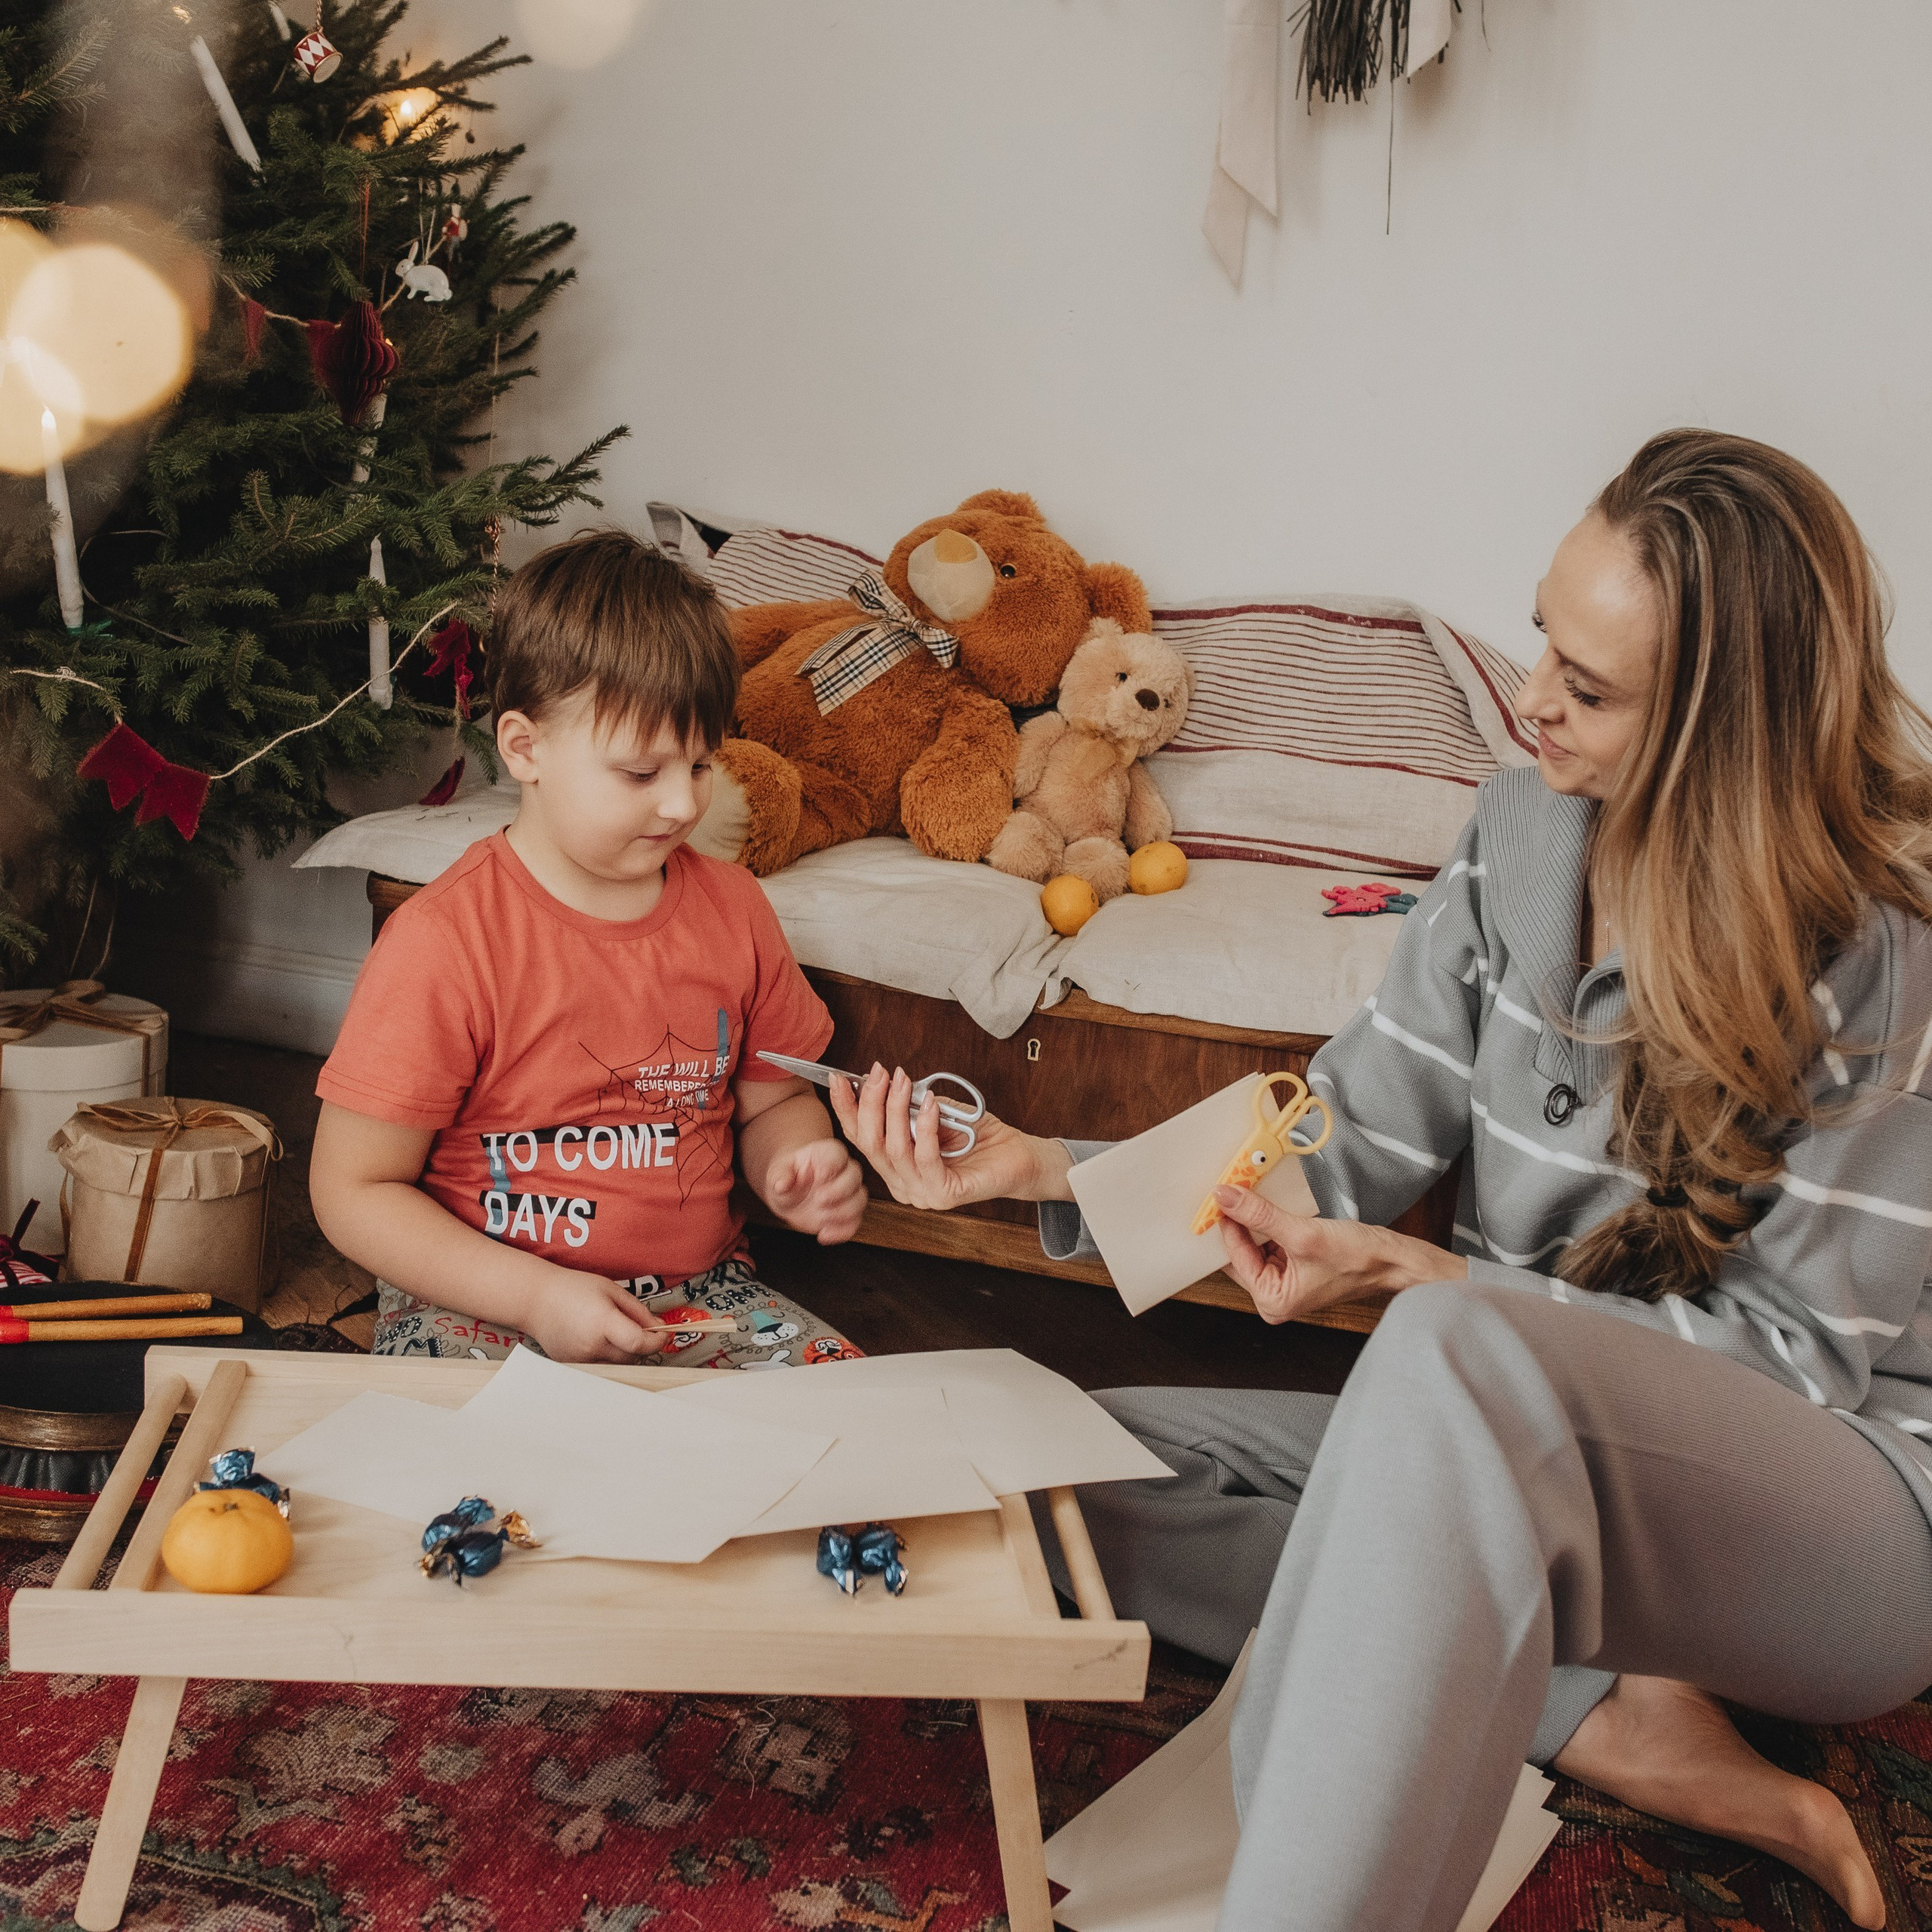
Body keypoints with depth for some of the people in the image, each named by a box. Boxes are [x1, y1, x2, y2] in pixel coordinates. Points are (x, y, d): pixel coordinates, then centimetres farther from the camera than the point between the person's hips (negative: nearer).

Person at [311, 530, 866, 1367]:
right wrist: (535, 1295, -19)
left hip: (700, 1291, 5)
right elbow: (353, 1192, -10)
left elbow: (773, 1100, 18)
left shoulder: (732, 909, 3)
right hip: (481, 1304, -5)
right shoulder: (443, 942, -14)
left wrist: (796, 1168, -7)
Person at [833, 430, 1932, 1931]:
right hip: (1528, 1450, 7)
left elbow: (1809, 1348, -14)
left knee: (1455, 1352, -38)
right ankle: (1619, 1726, -15)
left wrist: (1413, 1280, -22)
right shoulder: (1525, 837, -1)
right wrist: (1044, 1170, -14)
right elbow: (1350, 1147, -1)